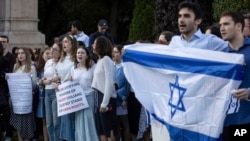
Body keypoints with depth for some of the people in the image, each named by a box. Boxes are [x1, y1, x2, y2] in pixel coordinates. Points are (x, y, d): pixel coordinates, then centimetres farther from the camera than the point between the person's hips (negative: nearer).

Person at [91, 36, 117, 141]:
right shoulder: (99, 60, 15)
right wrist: (99, 100, 5)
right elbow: (98, 82, 13)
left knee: (109, 128, -3)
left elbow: (109, 82, -16)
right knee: (101, 128, 9)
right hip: (98, 97, 8)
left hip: (107, 98, -8)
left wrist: (105, 103, -19)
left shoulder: (106, 60, -10)